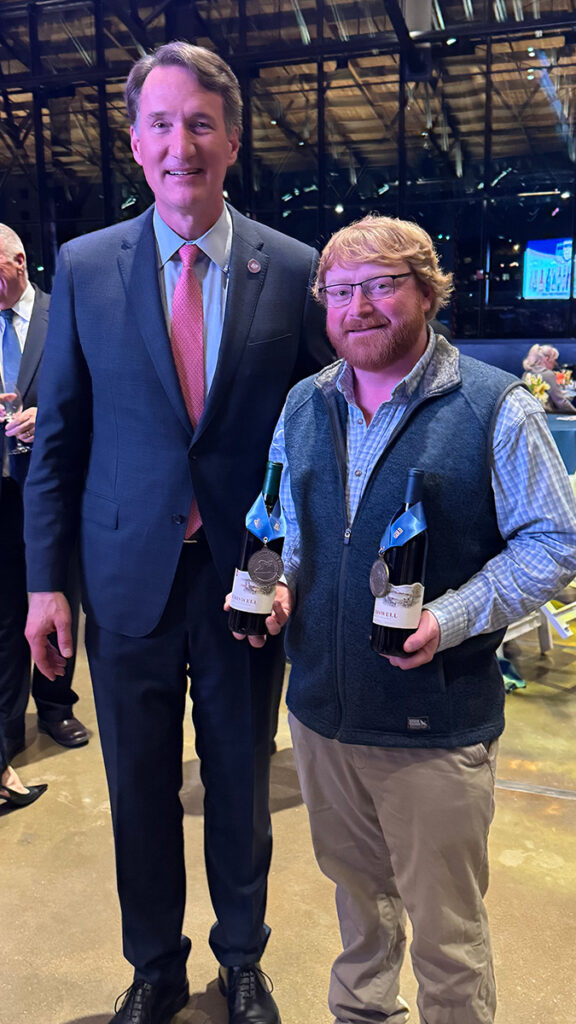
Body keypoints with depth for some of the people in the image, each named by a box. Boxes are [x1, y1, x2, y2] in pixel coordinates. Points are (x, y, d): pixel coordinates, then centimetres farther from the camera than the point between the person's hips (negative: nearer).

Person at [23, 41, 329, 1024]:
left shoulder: (292, 270, -3)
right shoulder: (84, 266, 0)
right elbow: (57, 437, 2)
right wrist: (45, 579, -2)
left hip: (249, 580, 0)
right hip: (129, 580, 1)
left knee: (242, 785, 17)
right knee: (140, 790, 16)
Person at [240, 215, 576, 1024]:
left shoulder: (496, 408, -11)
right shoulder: (304, 406, 6)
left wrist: (451, 619, -21)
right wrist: (282, 584, -4)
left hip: (437, 722, -5)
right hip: (321, 707, 5)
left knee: (445, 928, 12)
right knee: (356, 889, 26)